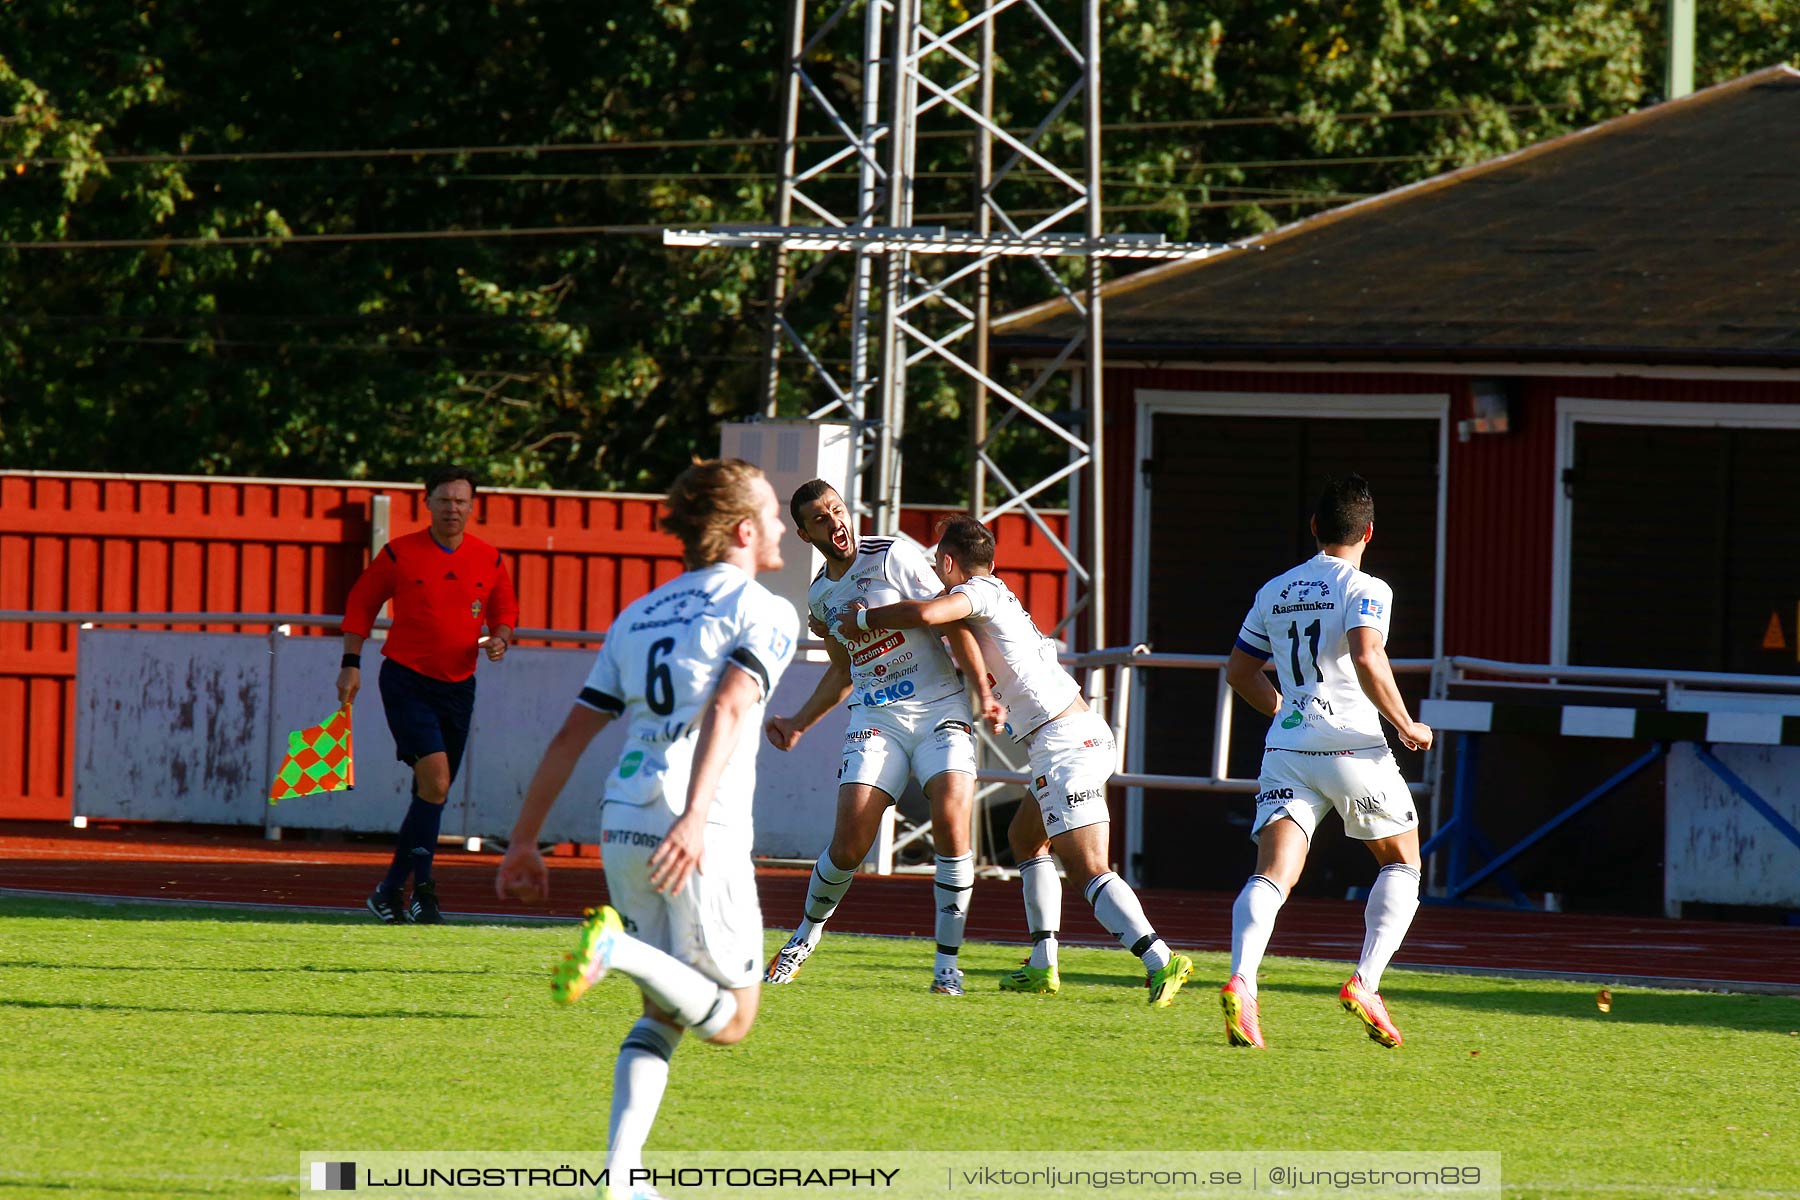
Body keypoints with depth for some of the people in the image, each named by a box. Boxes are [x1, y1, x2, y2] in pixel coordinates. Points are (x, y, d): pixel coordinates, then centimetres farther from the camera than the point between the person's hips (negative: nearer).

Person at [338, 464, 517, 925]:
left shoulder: (489, 560, 4)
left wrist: (500, 639, -6)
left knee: (432, 792, 9)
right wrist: (351, 664, 0)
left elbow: (504, 611, 16)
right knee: (435, 778, -20)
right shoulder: (399, 554, -5)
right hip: (407, 681, -4)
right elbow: (361, 603, 5)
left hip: (458, 686, 4)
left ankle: (390, 892, 22)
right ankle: (422, 891, -13)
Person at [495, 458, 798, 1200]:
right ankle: (620, 948, -22)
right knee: (728, 1020, 4)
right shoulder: (763, 613, 1)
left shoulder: (638, 617, 21)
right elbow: (728, 708, -18)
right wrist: (696, 815, -30)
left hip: (623, 825, 6)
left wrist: (524, 840, 20)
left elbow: (572, 734, 17)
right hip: (697, 833, -6)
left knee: (665, 1013, 18)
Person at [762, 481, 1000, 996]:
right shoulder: (820, 595, 12)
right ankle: (808, 932, 18)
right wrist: (799, 724, 25)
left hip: (940, 708, -4)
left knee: (951, 821, -21)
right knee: (851, 841, -9)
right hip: (876, 718, 4)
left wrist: (984, 692, -14)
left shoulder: (894, 557, -5)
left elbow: (953, 624, -7)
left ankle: (947, 961, -11)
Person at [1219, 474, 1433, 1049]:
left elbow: (1240, 671, 23)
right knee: (1402, 863, 16)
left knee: (1273, 875, -7)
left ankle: (1240, 981, -34)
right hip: (1353, 745, -4)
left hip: (1286, 746, 4)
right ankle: (1365, 984, -2)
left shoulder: (1274, 592, 15)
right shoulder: (1365, 590, -4)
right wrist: (1407, 727, -8)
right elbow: (1367, 661, -20)